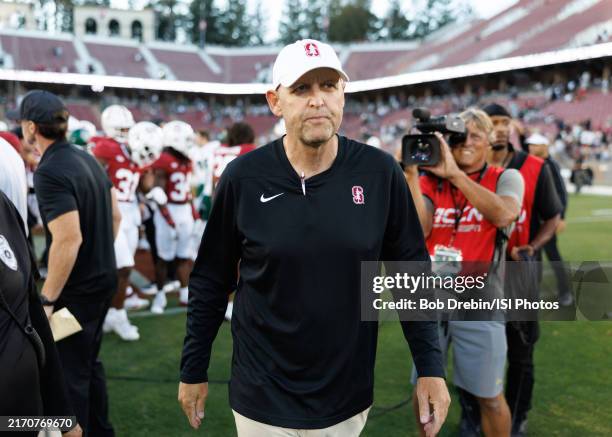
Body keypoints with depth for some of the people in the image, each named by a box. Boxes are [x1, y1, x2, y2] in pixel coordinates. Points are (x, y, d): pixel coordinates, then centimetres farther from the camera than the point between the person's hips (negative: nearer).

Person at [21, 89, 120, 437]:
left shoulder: (49, 171, -22)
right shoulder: (88, 158, 5)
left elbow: (69, 239, -28)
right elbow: (116, 216, 12)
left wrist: (47, 298, -21)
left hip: (76, 290, -9)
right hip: (103, 280, 9)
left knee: (70, 373, 7)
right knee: (89, 362, 23)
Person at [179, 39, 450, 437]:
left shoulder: (379, 173, -8)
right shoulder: (243, 177, -9)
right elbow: (211, 282, -1)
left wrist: (431, 367, -4)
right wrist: (194, 371, 4)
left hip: (349, 398, 2)